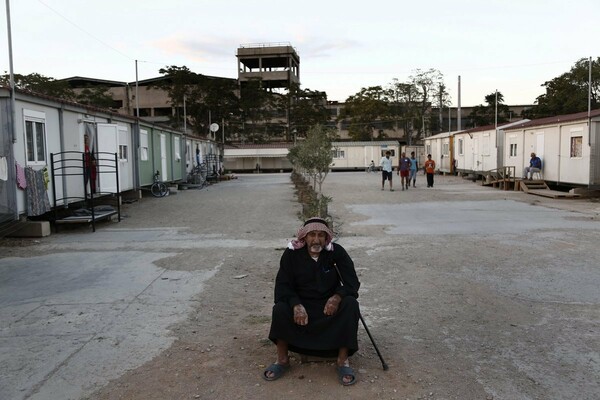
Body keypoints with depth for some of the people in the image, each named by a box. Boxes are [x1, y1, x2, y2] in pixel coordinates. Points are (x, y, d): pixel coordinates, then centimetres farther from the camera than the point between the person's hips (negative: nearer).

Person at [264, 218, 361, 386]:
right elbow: (282, 285, -11)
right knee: (280, 309, -29)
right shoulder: (291, 253, -9)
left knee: (350, 304, -29)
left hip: (330, 303, 0)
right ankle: (282, 359, -8)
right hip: (300, 303, 0)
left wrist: (337, 297, -32)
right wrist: (296, 305, -31)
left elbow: (352, 282, -10)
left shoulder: (337, 252, -10)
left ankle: (343, 361, -16)